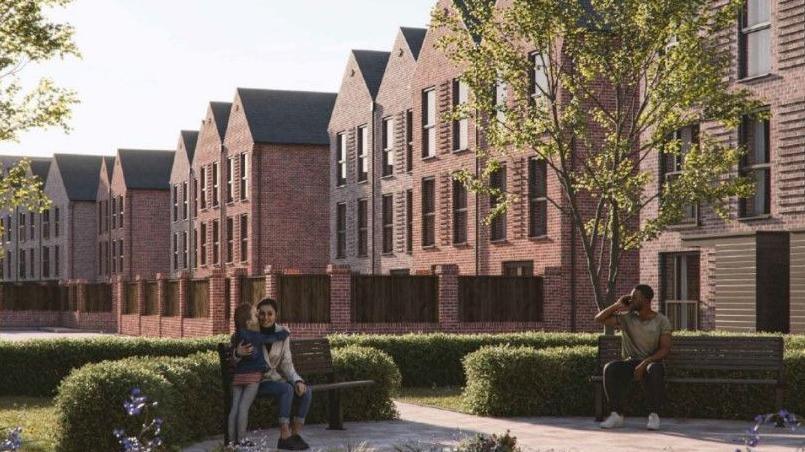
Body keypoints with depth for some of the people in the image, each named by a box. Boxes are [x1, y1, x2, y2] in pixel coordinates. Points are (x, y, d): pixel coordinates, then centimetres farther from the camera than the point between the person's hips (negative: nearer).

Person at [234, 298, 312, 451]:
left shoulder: (282, 333, -3)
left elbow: (286, 364, -1)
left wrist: (297, 381, -18)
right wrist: (238, 353, -35)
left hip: (275, 378, 5)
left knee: (306, 393, -18)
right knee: (287, 390, -31)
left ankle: (295, 435, -10)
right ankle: (284, 437, -28)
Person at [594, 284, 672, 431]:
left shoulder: (661, 321, -1)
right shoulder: (627, 318, 8)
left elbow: (665, 349, -9)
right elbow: (599, 319, 6)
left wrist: (645, 363, -22)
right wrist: (617, 305, -1)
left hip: (651, 362, -3)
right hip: (630, 362, 3)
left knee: (655, 369, -40)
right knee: (610, 368, -29)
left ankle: (654, 415, -30)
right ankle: (617, 415, -25)